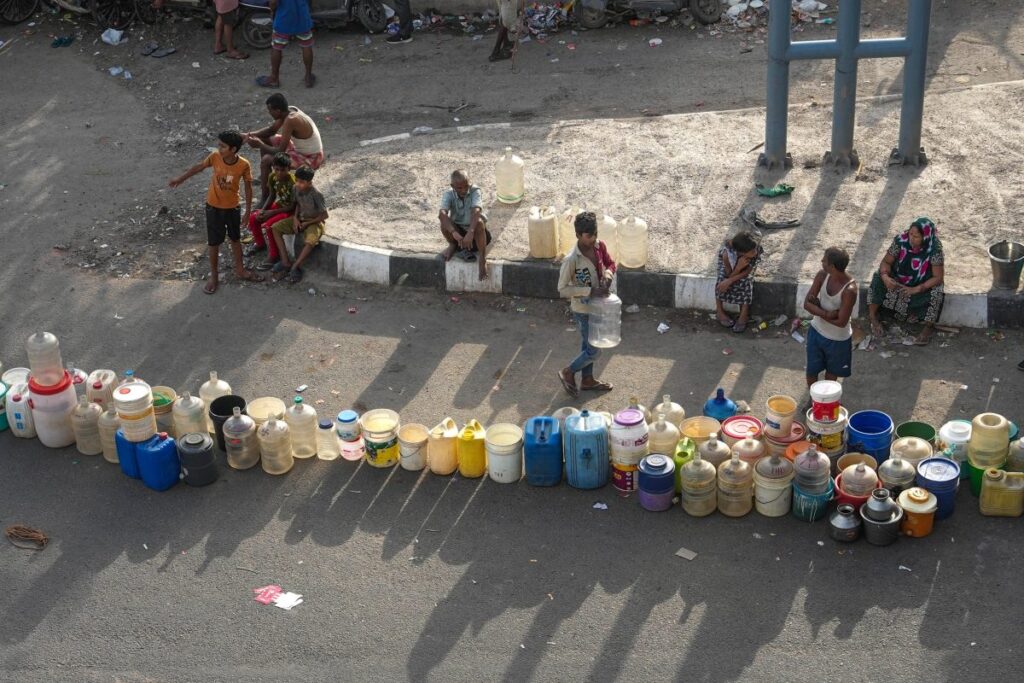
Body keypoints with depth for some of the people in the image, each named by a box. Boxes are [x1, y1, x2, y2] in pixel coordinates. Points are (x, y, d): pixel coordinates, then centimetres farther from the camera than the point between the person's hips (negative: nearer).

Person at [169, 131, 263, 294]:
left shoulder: (243, 165, -21)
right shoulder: (215, 157, -19)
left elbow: (248, 187, -8)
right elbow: (199, 167, -1)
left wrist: (248, 210, -4)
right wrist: (180, 179, 6)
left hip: (232, 208, 0)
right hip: (213, 207, 0)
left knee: (235, 239, 19)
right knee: (214, 242, 9)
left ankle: (239, 270, 38)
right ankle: (213, 276, 24)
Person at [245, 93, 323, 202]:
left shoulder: (290, 120, -31)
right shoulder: (289, 111, -5)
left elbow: (280, 151, -30)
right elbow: (271, 130, 11)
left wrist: (259, 145, -18)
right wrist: (253, 134, -4)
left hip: (311, 159, -10)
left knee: (266, 160, -21)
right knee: (265, 139, 15)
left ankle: (265, 199, -7)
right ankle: (265, 178, 29)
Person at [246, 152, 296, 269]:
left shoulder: (293, 183, -30)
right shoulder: (273, 177, -10)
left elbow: (292, 206, -24)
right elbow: (272, 196, 5)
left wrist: (271, 212, -24)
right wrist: (263, 210, -10)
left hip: (289, 211, -8)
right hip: (277, 205, 8)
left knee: (269, 225, -27)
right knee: (253, 218, -3)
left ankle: (273, 255, -9)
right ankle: (260, 243, 23)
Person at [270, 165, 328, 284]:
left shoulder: (316, 194, -25)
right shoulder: (296, 189, -7)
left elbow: (324, 215, -18)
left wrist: (307, 223, -15)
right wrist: (295, 218, -5)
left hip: (314, 222, -7)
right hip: (300, 219, 7)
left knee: (310, 242, -36)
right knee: (276, 228, -9)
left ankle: (295, 267, -21)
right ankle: (286, 262, -13)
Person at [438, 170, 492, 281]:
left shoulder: (475, 191, -18)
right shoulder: (448, 194, -14)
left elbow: (476, 211, -35)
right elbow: (442, 214, -32)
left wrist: (470, 232, -52)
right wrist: (454, 233, -48)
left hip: (476, 233, -2)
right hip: (459, 231, 2)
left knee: (479, 221, -35)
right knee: (445, 222, -27)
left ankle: (482, 257, -22)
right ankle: (453, 245, 3)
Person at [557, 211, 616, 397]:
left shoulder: (599, 246, -9)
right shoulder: (571, 260, -29)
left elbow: (610, 263, 10)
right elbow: (562, 290, -24)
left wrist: (607, 275, -13)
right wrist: (590, 291, -28)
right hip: (583, 310, -7)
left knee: (588, 344, 23)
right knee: (593, 351, 3)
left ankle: (587, 380, 41)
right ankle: (568, 373, 26)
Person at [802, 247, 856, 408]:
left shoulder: (849, 290, -33)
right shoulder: (822, 275, -17)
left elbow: (841, 322, -28)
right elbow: (807, 303, -14)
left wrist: (818, 311, -18)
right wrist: (826, 313, -30)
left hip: (837, 339, -4)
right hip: (816, 332, 4)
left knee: (832, 373, 22)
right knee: (811, 371, 18)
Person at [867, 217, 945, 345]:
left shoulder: (934, 249, -27)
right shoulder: (901, 240, -22)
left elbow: (938, 278, -24)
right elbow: (886, 261, -13)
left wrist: (916, 289, -34)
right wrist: (885, 277, -34)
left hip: (922, 284, -2)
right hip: (898, 279, 2)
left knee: (935, 294, -30)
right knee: (878, 279, -24)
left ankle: (928, 327, -4)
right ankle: (873, 317, -7)